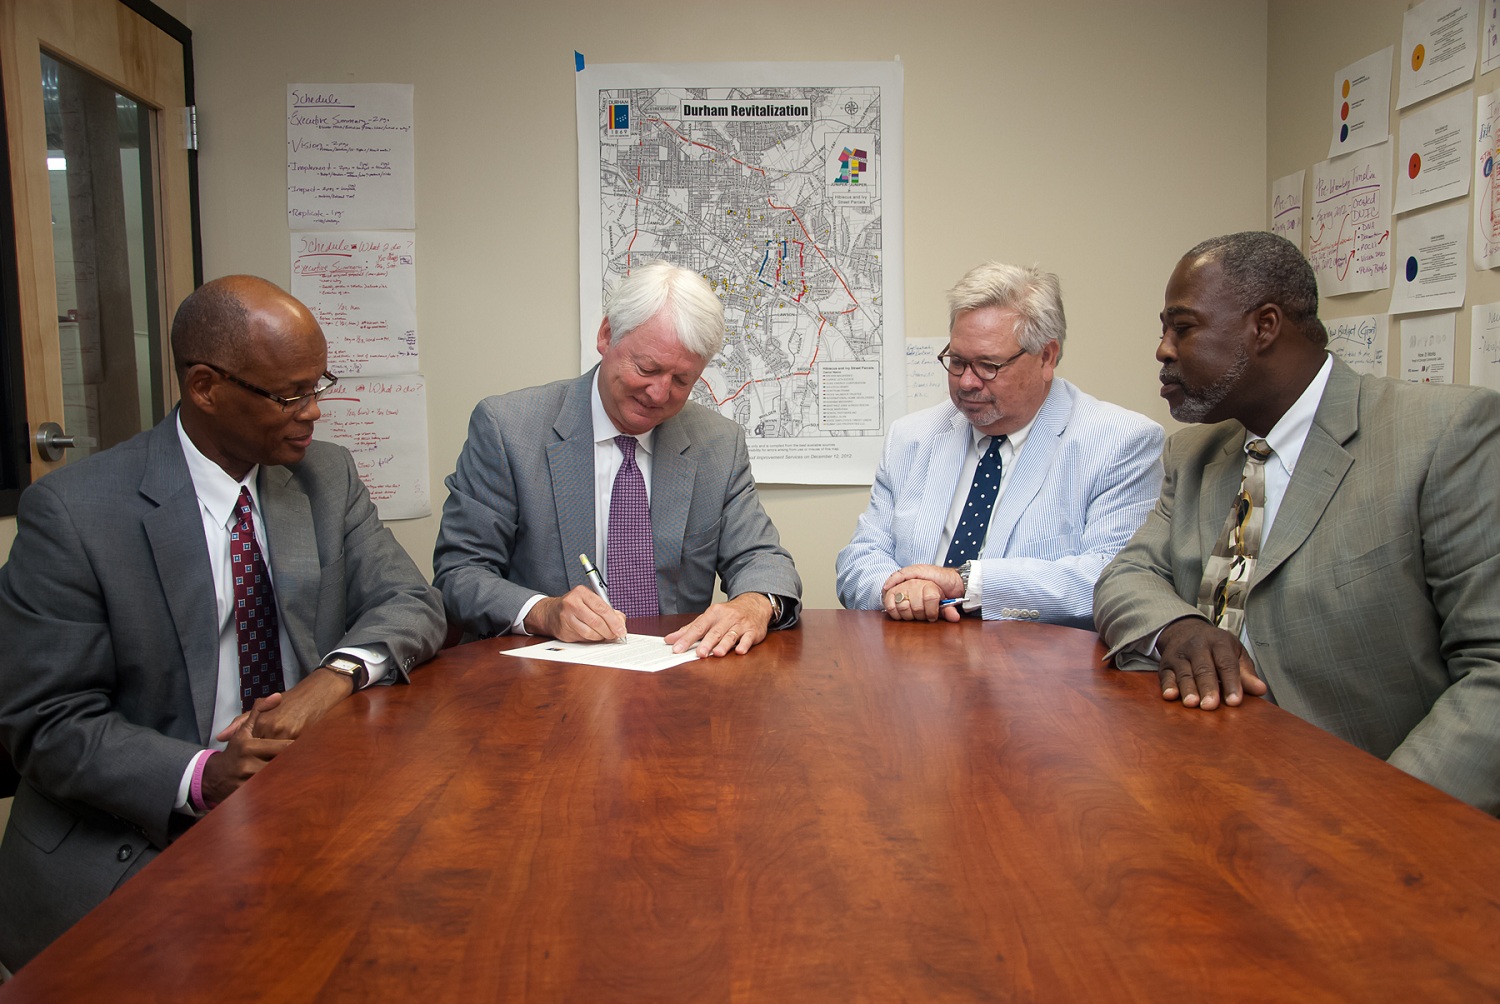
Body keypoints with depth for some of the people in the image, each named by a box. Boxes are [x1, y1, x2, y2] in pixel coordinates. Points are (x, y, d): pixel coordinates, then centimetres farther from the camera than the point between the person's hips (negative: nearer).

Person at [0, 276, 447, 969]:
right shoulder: (71, 511, -10)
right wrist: (203, 776, -26)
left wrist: (337, 674, -19)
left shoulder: (329, 477, 4)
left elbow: (411, 602, 3)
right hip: (136, 846, -4)